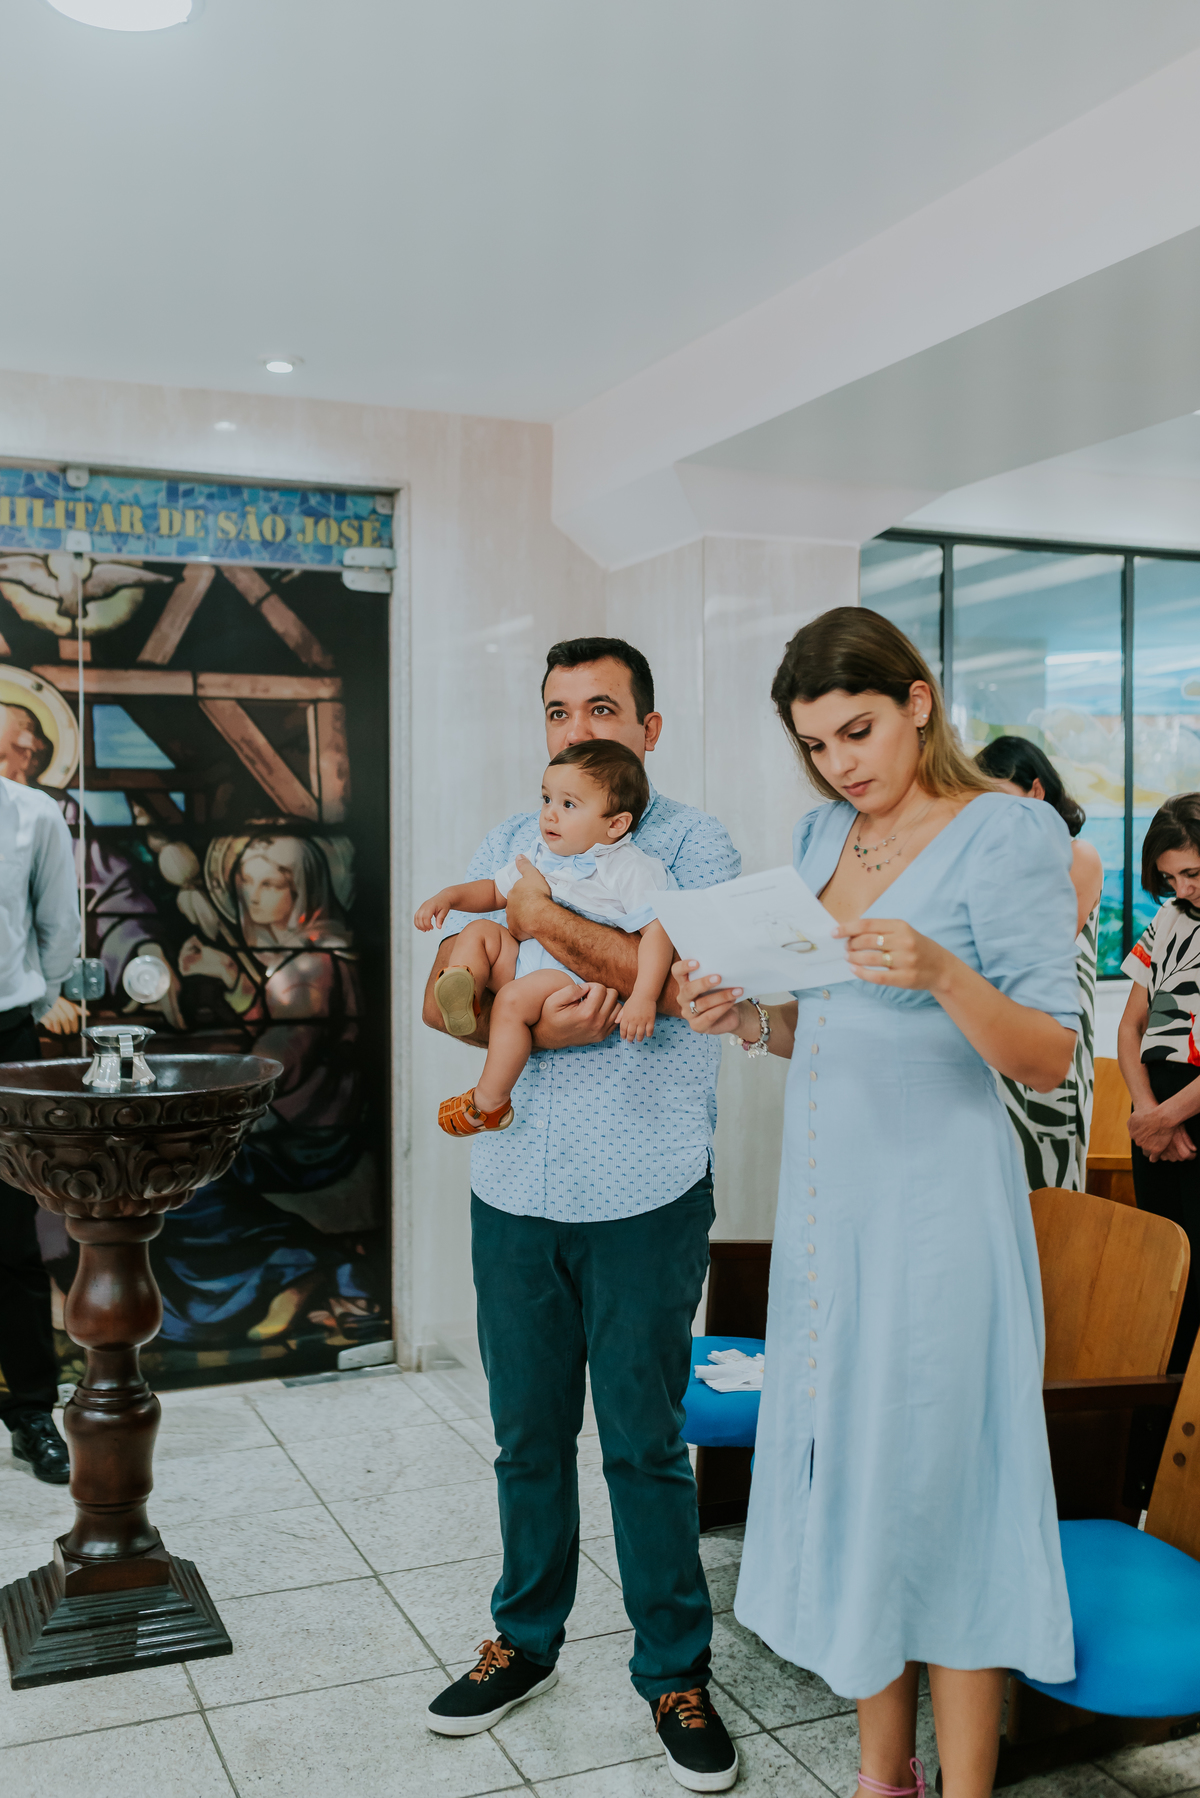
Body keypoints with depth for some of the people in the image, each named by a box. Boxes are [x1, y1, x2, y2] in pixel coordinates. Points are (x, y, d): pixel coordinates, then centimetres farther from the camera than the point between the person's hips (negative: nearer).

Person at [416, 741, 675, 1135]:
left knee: (513, 999, -29)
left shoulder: (630, 869, -12)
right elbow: (497, 891, 27)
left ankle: (489, 1103, -20)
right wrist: (449, 895, 9)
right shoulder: (541, 856, 12)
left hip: (581, 981, -8)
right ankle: (463, 988, -28)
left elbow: (658, 930, -19)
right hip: (526, 962, 8)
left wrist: (644, 999, -29)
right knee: (479, 932, -1)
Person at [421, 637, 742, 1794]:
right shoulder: (512, 842, 11)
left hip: (643, 1198, -4)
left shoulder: (691, 842, -3)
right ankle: (526, 1638, 36)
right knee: (527, 1431, 17)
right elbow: (443, 990, 5)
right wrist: (532, 1024, -14)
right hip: (513, 1189, 4)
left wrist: (549, 922, -16)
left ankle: (674, 1670, 25)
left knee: (644, 1442, 6)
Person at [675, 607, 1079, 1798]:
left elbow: (1049, 1058, -14)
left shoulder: (1009, 833, -10)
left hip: (933, 1206, -7)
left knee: (938, 1488, 2)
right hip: (824, 1198, 7)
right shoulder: (821, 837, 10)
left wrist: (941, 973, -30)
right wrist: (744, 1019, -3)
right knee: (845, 1478, 14)